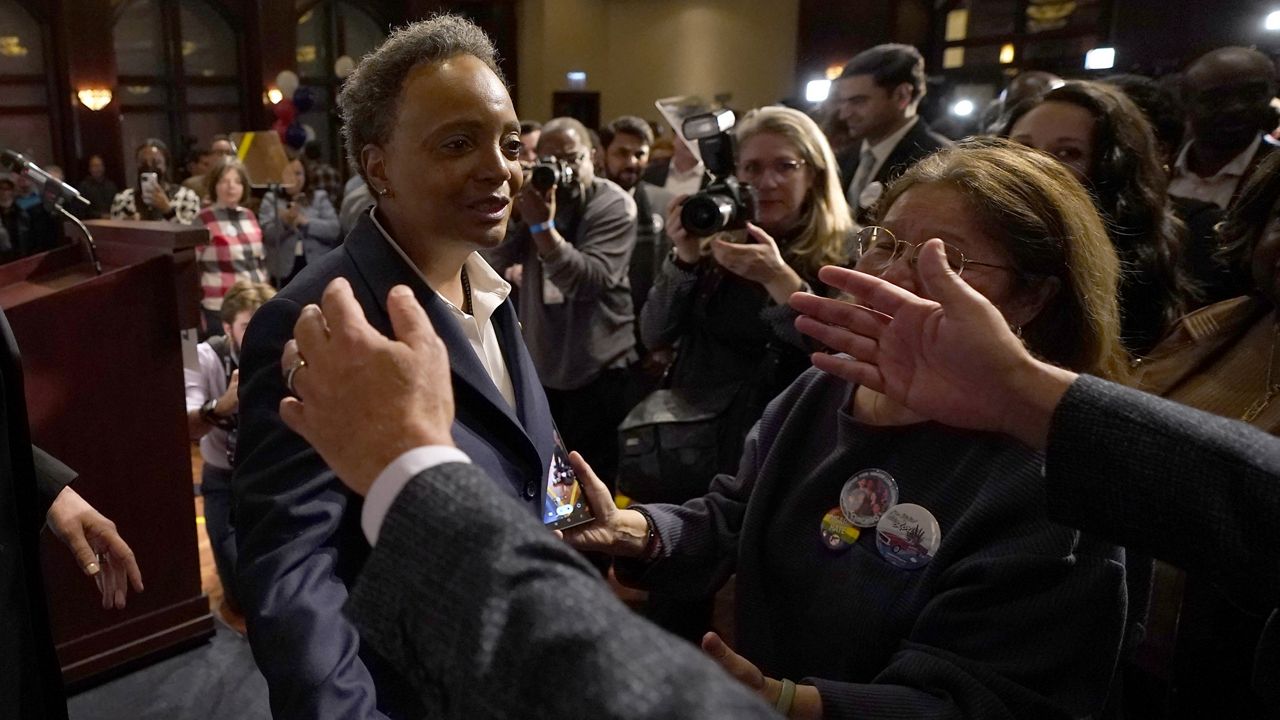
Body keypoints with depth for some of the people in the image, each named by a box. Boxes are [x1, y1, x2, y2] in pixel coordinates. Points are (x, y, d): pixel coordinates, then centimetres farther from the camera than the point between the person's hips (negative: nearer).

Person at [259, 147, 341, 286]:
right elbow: (266, 234, -5)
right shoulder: (270, 200, 9)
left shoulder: (319, 197, 10)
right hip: (284, 272, 0)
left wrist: (304, 221, -13)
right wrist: (284, 221, -24)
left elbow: (333, 229, -2)